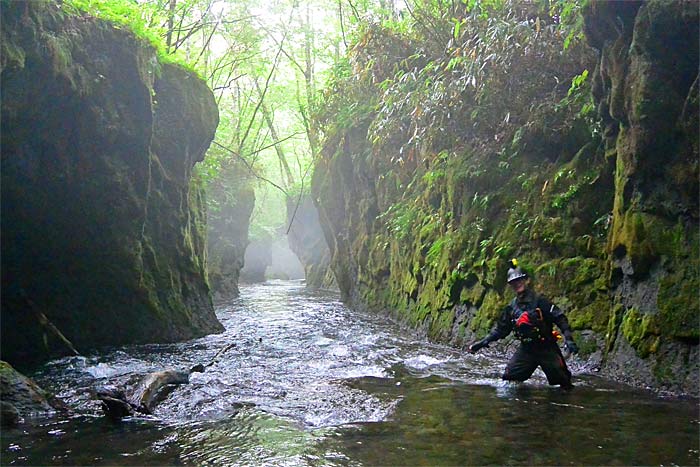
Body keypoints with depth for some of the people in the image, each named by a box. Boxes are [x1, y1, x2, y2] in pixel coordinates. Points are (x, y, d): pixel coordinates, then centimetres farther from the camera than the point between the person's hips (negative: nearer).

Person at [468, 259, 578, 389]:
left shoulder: (540, 301, -9)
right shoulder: (511, 308, 7)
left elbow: (560, 319, -13)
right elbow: (501, 329, 15)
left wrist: (568, 339, -25)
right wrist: (482, 343, 8)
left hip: (546, 348, -4)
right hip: (526, 349, 4)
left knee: (563, 382, -3)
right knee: (508, 378, -9)